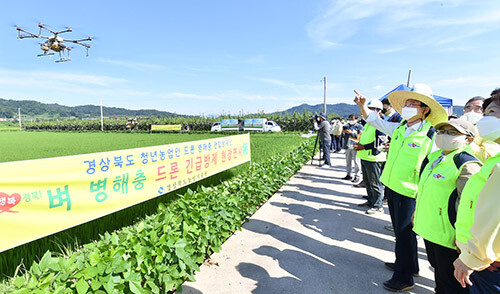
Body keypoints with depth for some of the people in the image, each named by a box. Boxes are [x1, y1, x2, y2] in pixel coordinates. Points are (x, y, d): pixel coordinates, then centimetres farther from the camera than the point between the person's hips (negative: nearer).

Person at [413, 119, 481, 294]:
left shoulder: (467, 164, -18)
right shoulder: (434, 157, 9)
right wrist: (417, 212, 22)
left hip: (448, 237, -8)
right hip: (429, 229, 8)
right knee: (437, 268, 26)